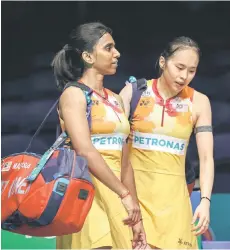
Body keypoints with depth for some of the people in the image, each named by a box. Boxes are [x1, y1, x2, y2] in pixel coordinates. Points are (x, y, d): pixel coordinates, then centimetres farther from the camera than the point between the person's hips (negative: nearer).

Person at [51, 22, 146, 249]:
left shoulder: (114, 100, 17)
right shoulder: (74, 94, -5)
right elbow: (85, 152, -18)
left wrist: (135, 213, 12)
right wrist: (125, 194, -21)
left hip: (112, 193, 7)